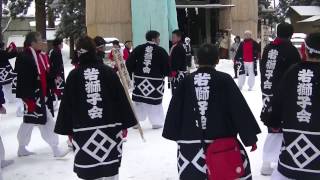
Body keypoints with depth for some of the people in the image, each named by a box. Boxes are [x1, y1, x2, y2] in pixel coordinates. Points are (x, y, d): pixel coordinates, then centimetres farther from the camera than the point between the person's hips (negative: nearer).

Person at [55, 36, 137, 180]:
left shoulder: (74, 75, -2)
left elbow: (67, 104, 1)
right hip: (109, 129, 1)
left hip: (84, 131, -1)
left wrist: (68, 129, 10)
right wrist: (124, 124, 10)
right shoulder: (108, 72, 0)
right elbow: (121, 99, 2)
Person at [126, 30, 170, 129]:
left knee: (138, 99, 12)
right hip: (156, 80, -3)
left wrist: (129, 75, 13)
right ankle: (157, 122, 11)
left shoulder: (138, 49, 6)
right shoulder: (161, 51, -3)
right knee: (155, 101, 5)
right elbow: (167, 66, -2)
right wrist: (166, 74, 19)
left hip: (139, 78, 3)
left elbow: (129, 62, 3)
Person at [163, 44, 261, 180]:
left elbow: (175, 110, 9)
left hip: (190, 141, 2)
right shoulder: (224, 79, -4)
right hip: (222, 139, -2)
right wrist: (251, 136, 1)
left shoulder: (186, 81, 3)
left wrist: (175, 134, 21)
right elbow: (240, 109, -5)